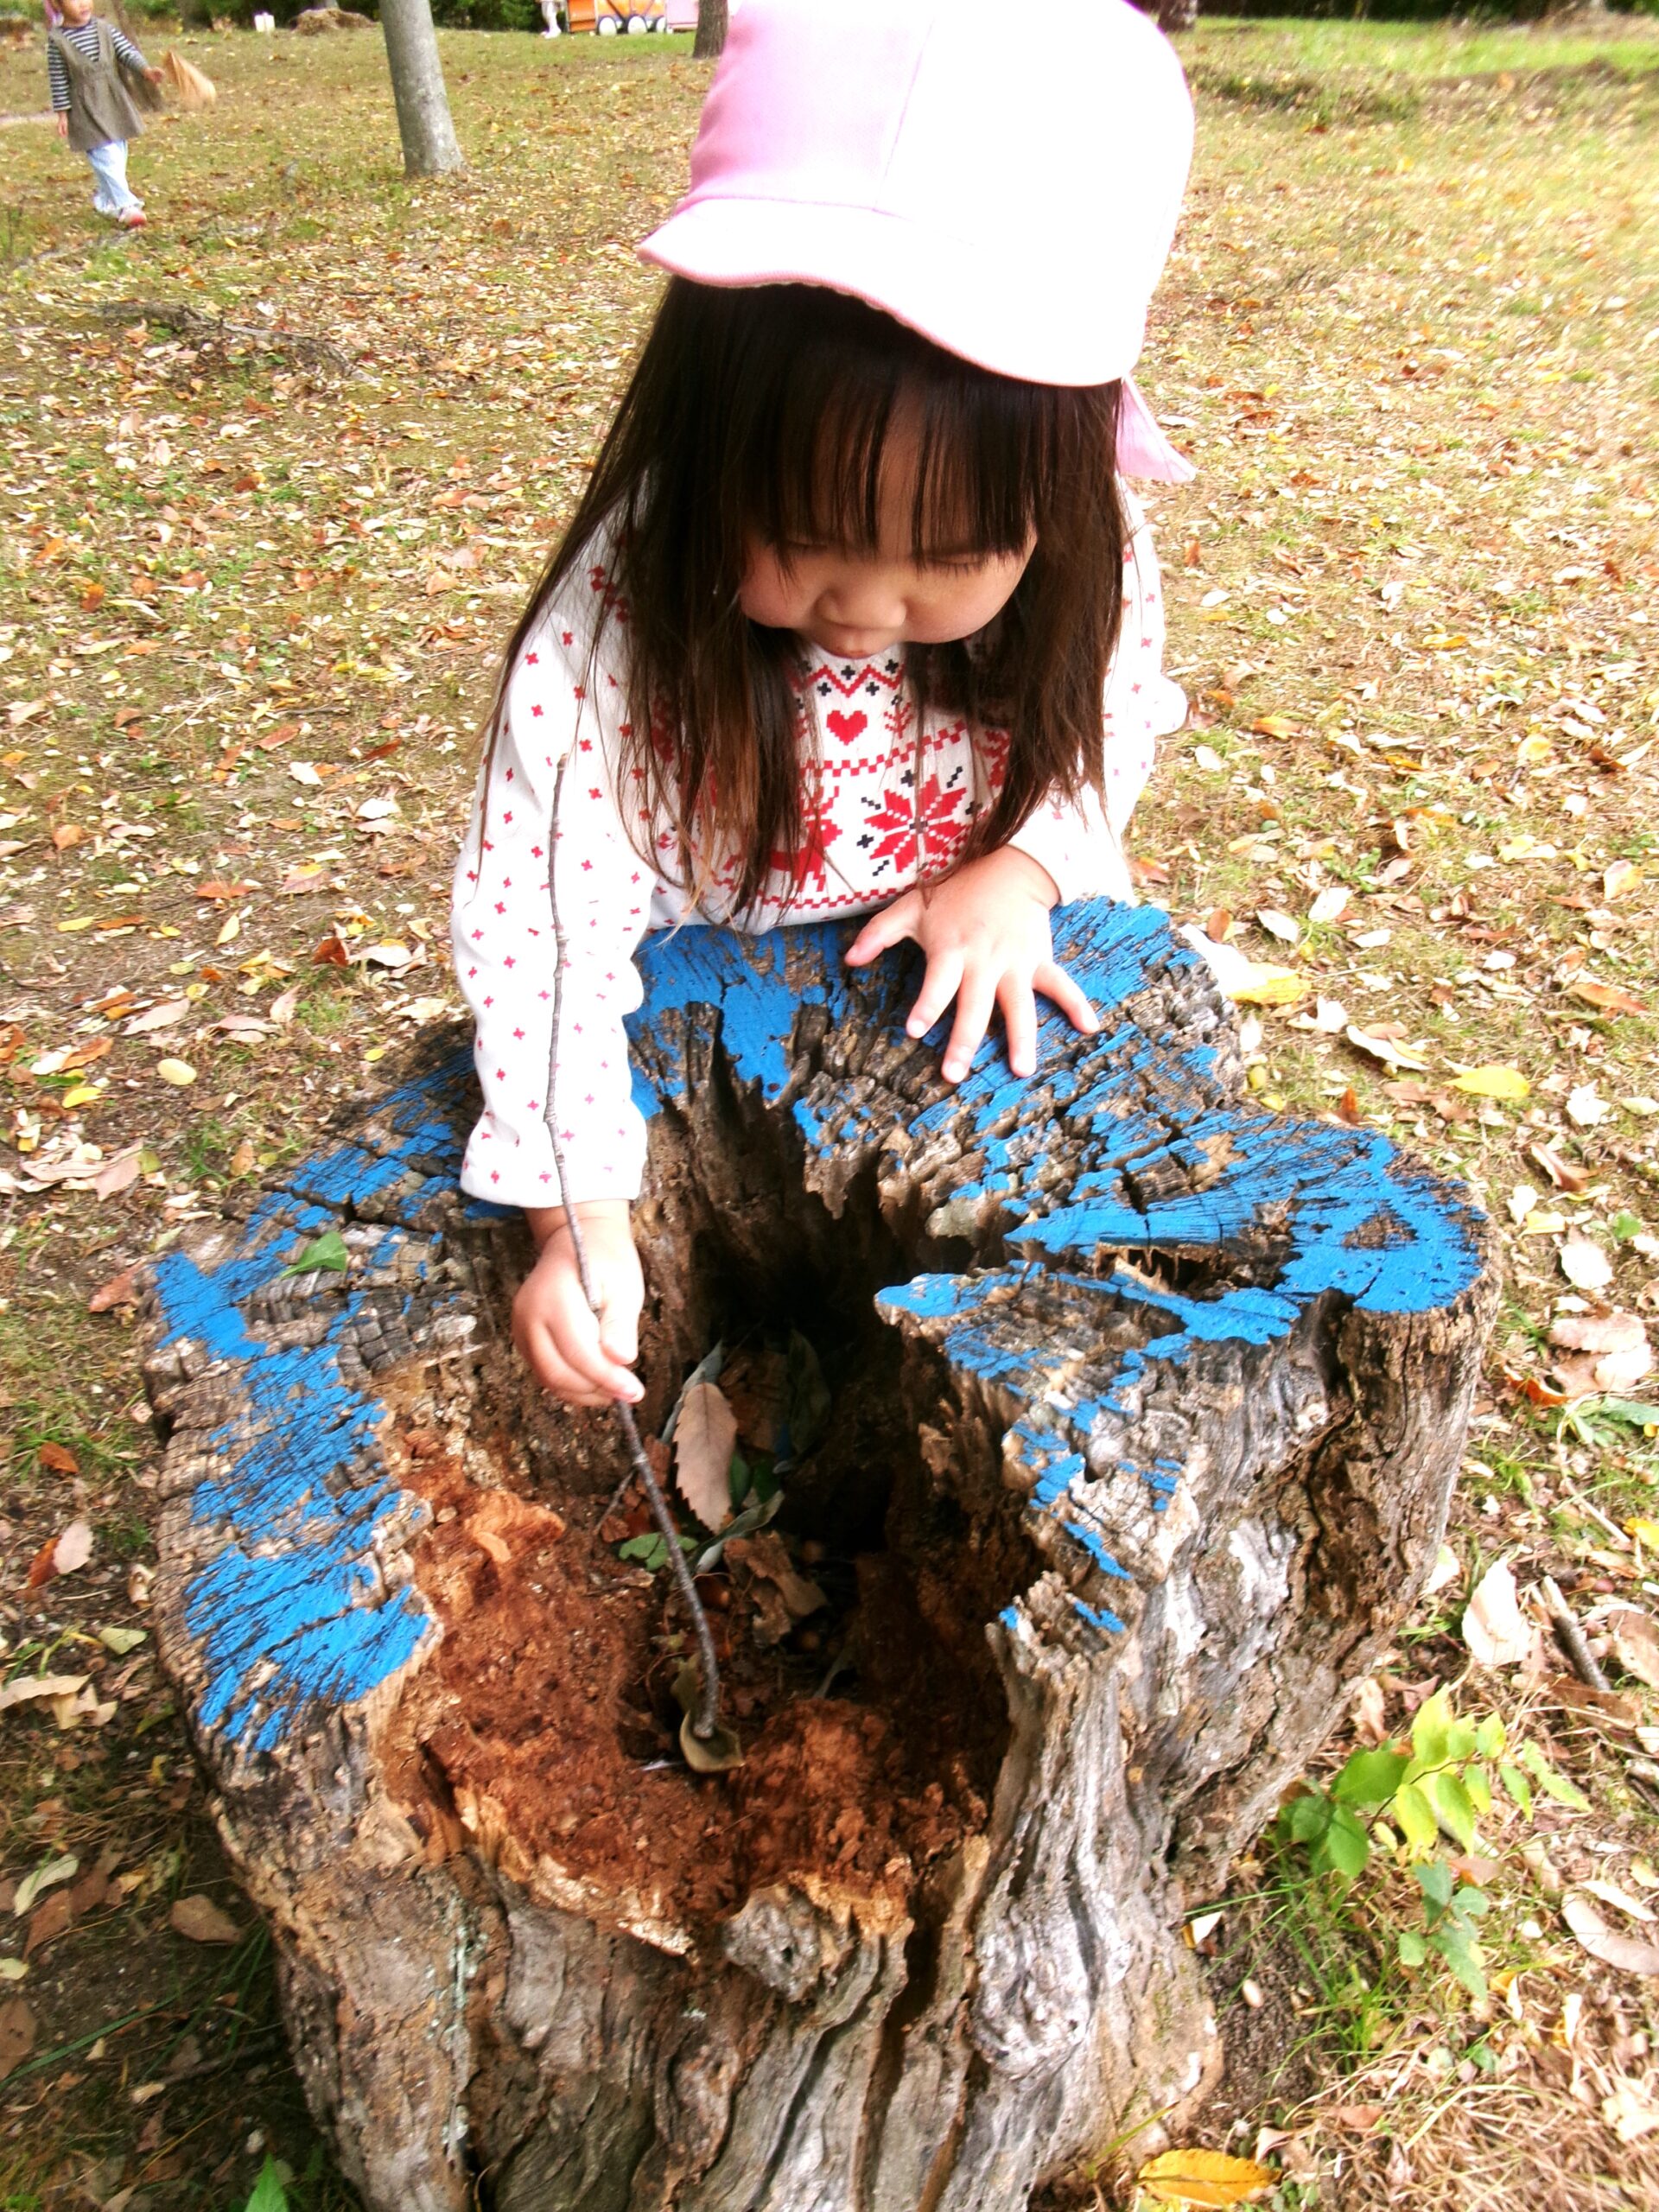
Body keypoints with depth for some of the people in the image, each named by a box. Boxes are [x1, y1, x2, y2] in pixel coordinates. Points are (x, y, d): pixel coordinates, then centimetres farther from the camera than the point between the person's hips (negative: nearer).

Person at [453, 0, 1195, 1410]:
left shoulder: (1084, 564, -23)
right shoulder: (619, 618, -33)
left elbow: (1115, 714, -3)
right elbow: (541, 910, -29)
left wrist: (1019, 871, -23)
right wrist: (577, 1215, -32)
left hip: (973, 977, 3)